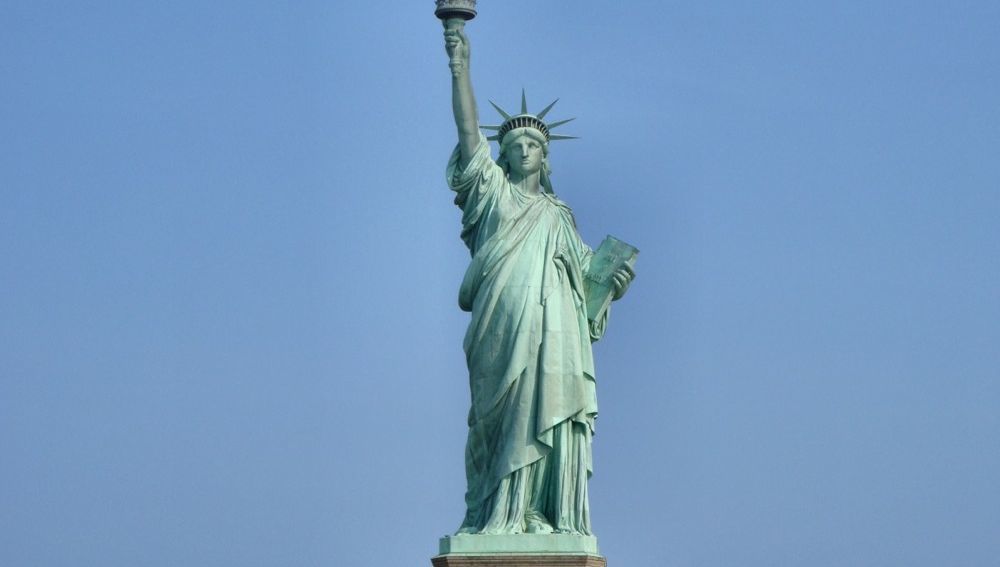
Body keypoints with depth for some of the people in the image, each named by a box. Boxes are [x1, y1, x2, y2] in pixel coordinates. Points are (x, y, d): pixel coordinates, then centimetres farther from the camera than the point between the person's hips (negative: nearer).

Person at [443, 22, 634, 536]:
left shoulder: (559, 215, 26)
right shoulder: (492, 192, 14)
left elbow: (587, 271, 24)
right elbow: (468, 131, 4)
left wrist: (613, 284, 3)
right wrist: (460, 67, -4)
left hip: (556, 333, 4)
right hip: (504, 327, -4)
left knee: (550, 419, -6)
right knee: (507, 418, -11)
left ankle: (543, 519, -9)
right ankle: (497, 516, -13)